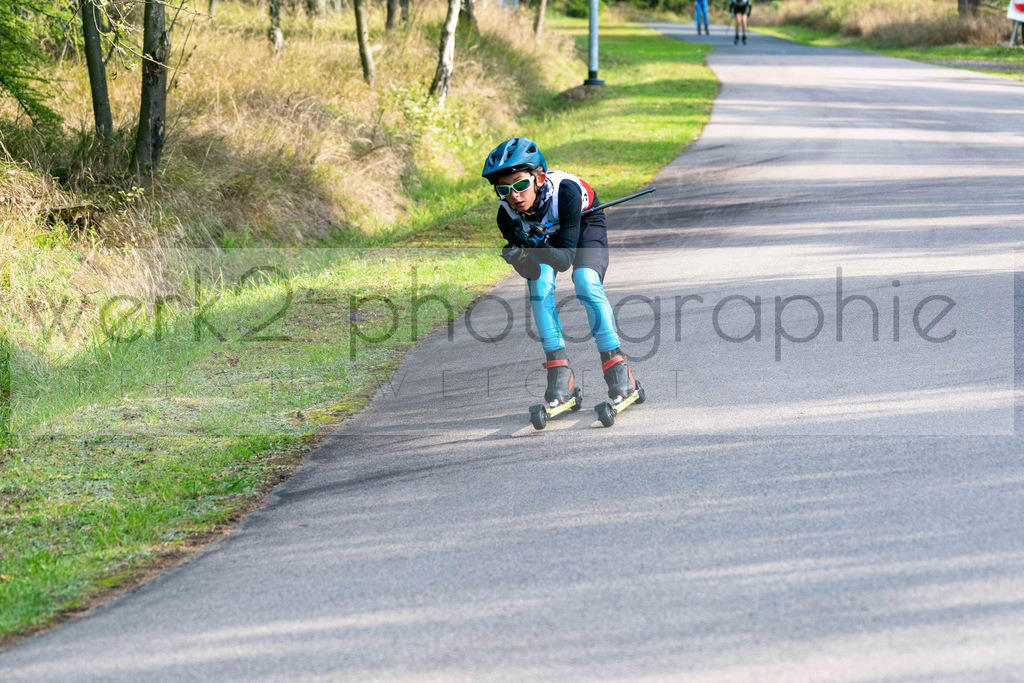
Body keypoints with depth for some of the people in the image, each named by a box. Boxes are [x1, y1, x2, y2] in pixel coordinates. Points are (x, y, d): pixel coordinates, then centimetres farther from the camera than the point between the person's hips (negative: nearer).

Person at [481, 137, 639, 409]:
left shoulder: (564, 192, -41)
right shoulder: (507, 216, -30)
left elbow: (565, 259, -39)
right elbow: (532, 272, -23)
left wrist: (534, 247, -57)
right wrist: (518, 257, -45)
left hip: (585, 224, -3)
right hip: (545, 233, 3)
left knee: (586, 282, -25)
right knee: (540, 284, -22)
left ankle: (618, 369, -18)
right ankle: (559, 372, -16)